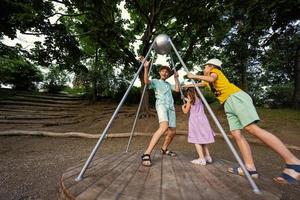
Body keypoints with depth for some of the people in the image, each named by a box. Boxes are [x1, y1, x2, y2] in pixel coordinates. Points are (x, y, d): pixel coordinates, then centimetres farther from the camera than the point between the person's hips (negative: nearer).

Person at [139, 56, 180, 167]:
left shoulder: (168, 84, 30)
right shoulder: (155, 81, 11)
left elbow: (177, 89, 19)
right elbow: (146, 81, -9)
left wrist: (176, 78, 23)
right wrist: (146, 68, -20)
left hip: (171, 107, 7)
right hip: (161, 105, -7)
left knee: (172, 131, 5)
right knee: (164, 126, -32)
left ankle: (164, 149, 29)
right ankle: (146, 154, -34)